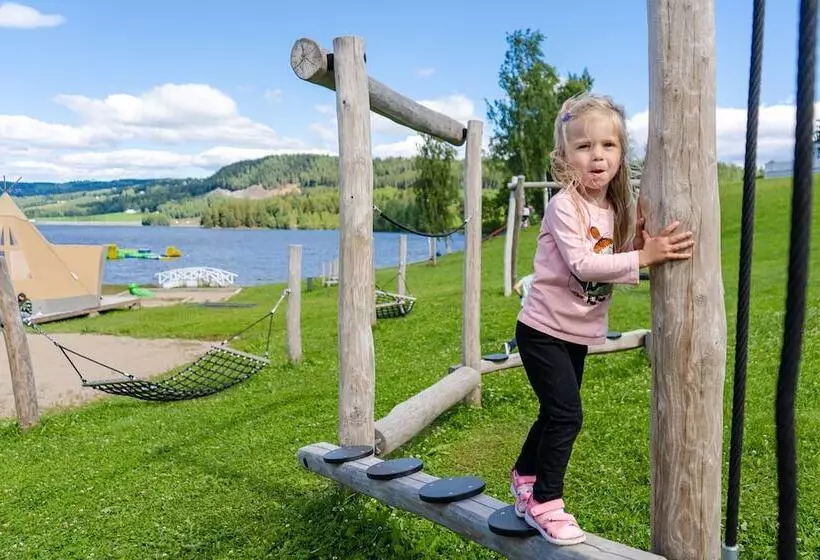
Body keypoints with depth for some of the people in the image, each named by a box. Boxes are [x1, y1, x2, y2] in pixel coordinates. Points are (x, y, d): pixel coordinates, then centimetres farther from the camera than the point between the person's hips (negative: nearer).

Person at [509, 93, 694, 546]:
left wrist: (639, 239, -13)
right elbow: (582, 265, -28)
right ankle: (544, 503, 10)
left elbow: (618, 266, 5)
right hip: (544, 330, -7)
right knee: (567, 413, -9)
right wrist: (643, 257, -31)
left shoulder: (618, 209, 5)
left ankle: (525, 479, 40)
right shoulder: (564, 206, -18)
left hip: (578, 334, 8)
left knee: (555, 412, 18)